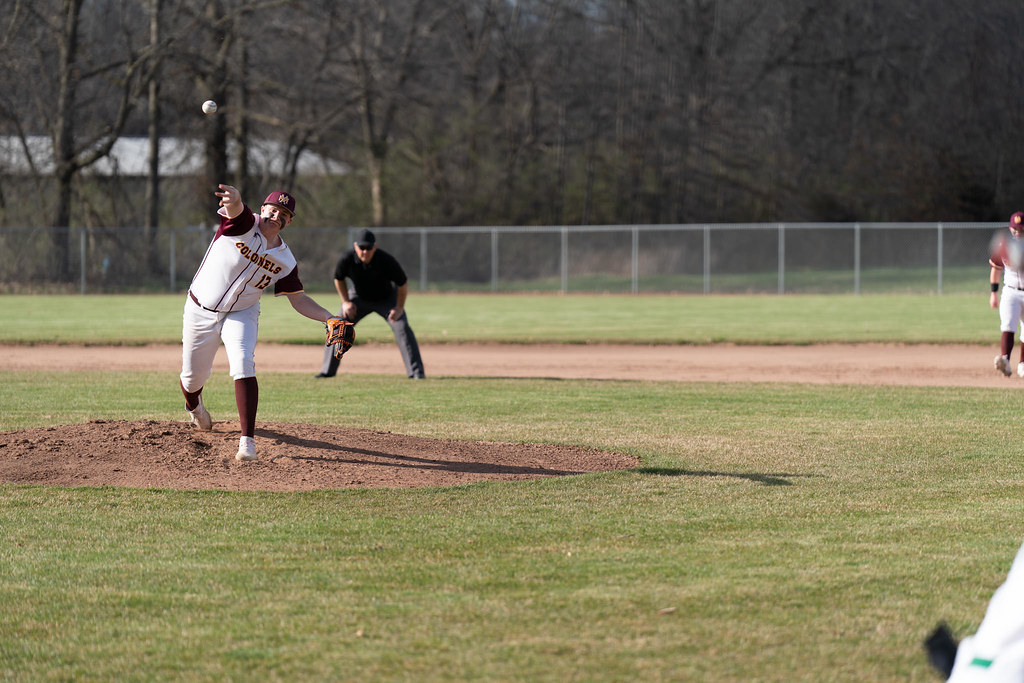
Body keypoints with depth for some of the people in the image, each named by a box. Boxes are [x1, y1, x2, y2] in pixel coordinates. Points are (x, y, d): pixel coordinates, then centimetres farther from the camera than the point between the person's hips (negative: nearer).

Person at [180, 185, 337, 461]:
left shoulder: (285, 261, -6)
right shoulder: (244, 225, -17)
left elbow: (299, 300, 1)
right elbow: (235, 208, -41)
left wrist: (331, 319, -15)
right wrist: (234, 200, -68)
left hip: (242, 314, 1)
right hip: (200, 311, -1)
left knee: (243, 366, -24)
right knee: (193, 376, 9)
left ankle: (247, 439, -27)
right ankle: (194, 406, 48)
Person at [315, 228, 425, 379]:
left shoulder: (387, 261, -35)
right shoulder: (347, 259, -29)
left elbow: (403, 283, -19)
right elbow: (339, 279, -5)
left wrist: (399, 308, -21)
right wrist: (345, 302, -8)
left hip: (387, 298, -2)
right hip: (359, 297, 2)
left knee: (402, 327, -19)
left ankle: (416, 371, -12)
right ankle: (328, 370, 4)